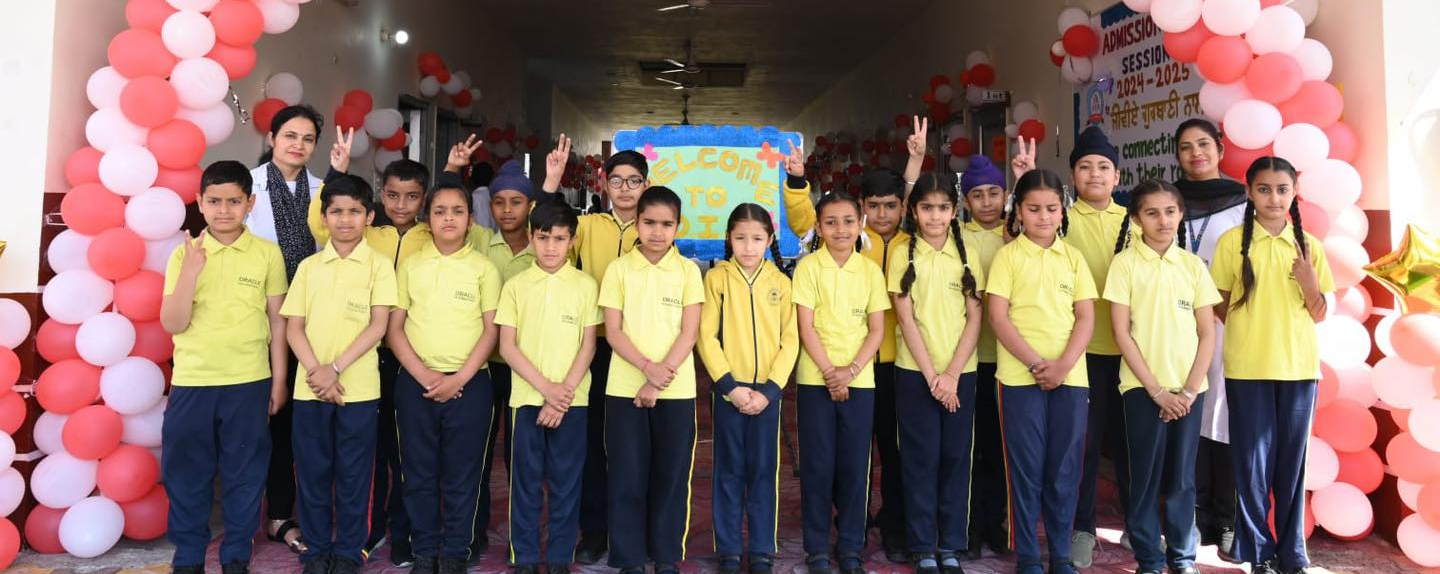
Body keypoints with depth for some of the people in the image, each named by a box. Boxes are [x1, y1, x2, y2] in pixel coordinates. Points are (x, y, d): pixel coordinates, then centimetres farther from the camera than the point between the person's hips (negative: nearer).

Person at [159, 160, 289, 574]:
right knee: (186, 474, 9)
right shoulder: (184, 255, 1)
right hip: (191, 383, 1)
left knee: (245, 475, 8)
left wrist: (279, 380, 3)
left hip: (249, 383, -1)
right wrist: (190, 271, -17)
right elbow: (172, 324, -4)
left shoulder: (267, 254, -1)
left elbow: (277, 321, 3)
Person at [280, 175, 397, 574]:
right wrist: (316, 371, -10)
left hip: (359, 388, -2)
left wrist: (336, 368, -15)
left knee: (353, 474, 6)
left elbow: (378, 325, -7)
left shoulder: (378, 265, 0)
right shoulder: (309, 267, 8)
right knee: (312, 472, 9)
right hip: (310, 388, 3)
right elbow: (293, 327, 4)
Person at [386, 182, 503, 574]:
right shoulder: (410, 266, 6)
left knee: (462, 474, 5)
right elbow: (394, 328, 4)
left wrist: (459, 378, -11)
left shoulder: (484, 268, 2)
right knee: (419, 472, 8)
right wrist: (424, 376, -9)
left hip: (469, 384, -1)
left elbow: (491, 330, -1)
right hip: (416, 382, 2)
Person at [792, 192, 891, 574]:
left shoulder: (871, 270, 4)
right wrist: (829, 373, -14)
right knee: (817, 464, 3)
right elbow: (806, 327, -7)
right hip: (815, 380, -2)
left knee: (854, 465, 7)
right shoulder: (808, 267, -3)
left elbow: (877, 329, 2)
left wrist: (851, 371, -11)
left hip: (860, 380, 2)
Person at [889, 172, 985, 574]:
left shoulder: (967, 255, 4)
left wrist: (951, 374, -9)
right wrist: (932, 375, -12)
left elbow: (975, 318, 1)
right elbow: (906, 320, -6)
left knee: (956, 458, 7)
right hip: (915, 372, -2)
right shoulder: (903, 254, -2)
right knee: (921, 460, 3)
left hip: (961, 372, 2)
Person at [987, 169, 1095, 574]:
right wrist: (1036, 363, -14)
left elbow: (1086, 316, 5)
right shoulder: (1008, 255, 1)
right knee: (1027, 467, 2)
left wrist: (1064, 363, -10)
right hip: (1020, 376, -3)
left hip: (1070, 376, 3)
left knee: (1065, 468, 7)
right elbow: (998, 318, -6)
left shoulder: (1073, 257, 10)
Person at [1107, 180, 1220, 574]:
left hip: (1187, 388, 2)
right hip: (1143, 387, -2)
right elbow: (1121, 332, -6)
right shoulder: (1125, 263, -3)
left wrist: (1190, 389, -5)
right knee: (1146, 476, 2)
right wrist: (1156, 389, -10)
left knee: (1182, 477, 8)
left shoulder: (1193, 265, 6)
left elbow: (1208, 333, 5)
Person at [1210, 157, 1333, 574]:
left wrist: (1310, 284, -10)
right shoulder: (1233, 241, -2)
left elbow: (1319, 314, 7)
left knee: (1292, 461, 9)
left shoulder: (1308, 244, 5)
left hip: (1298, 367, 2)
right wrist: (1246, 334, -7)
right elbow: (1219, 305, 5)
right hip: (1247, 368, -2)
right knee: (1253, 460, 3)